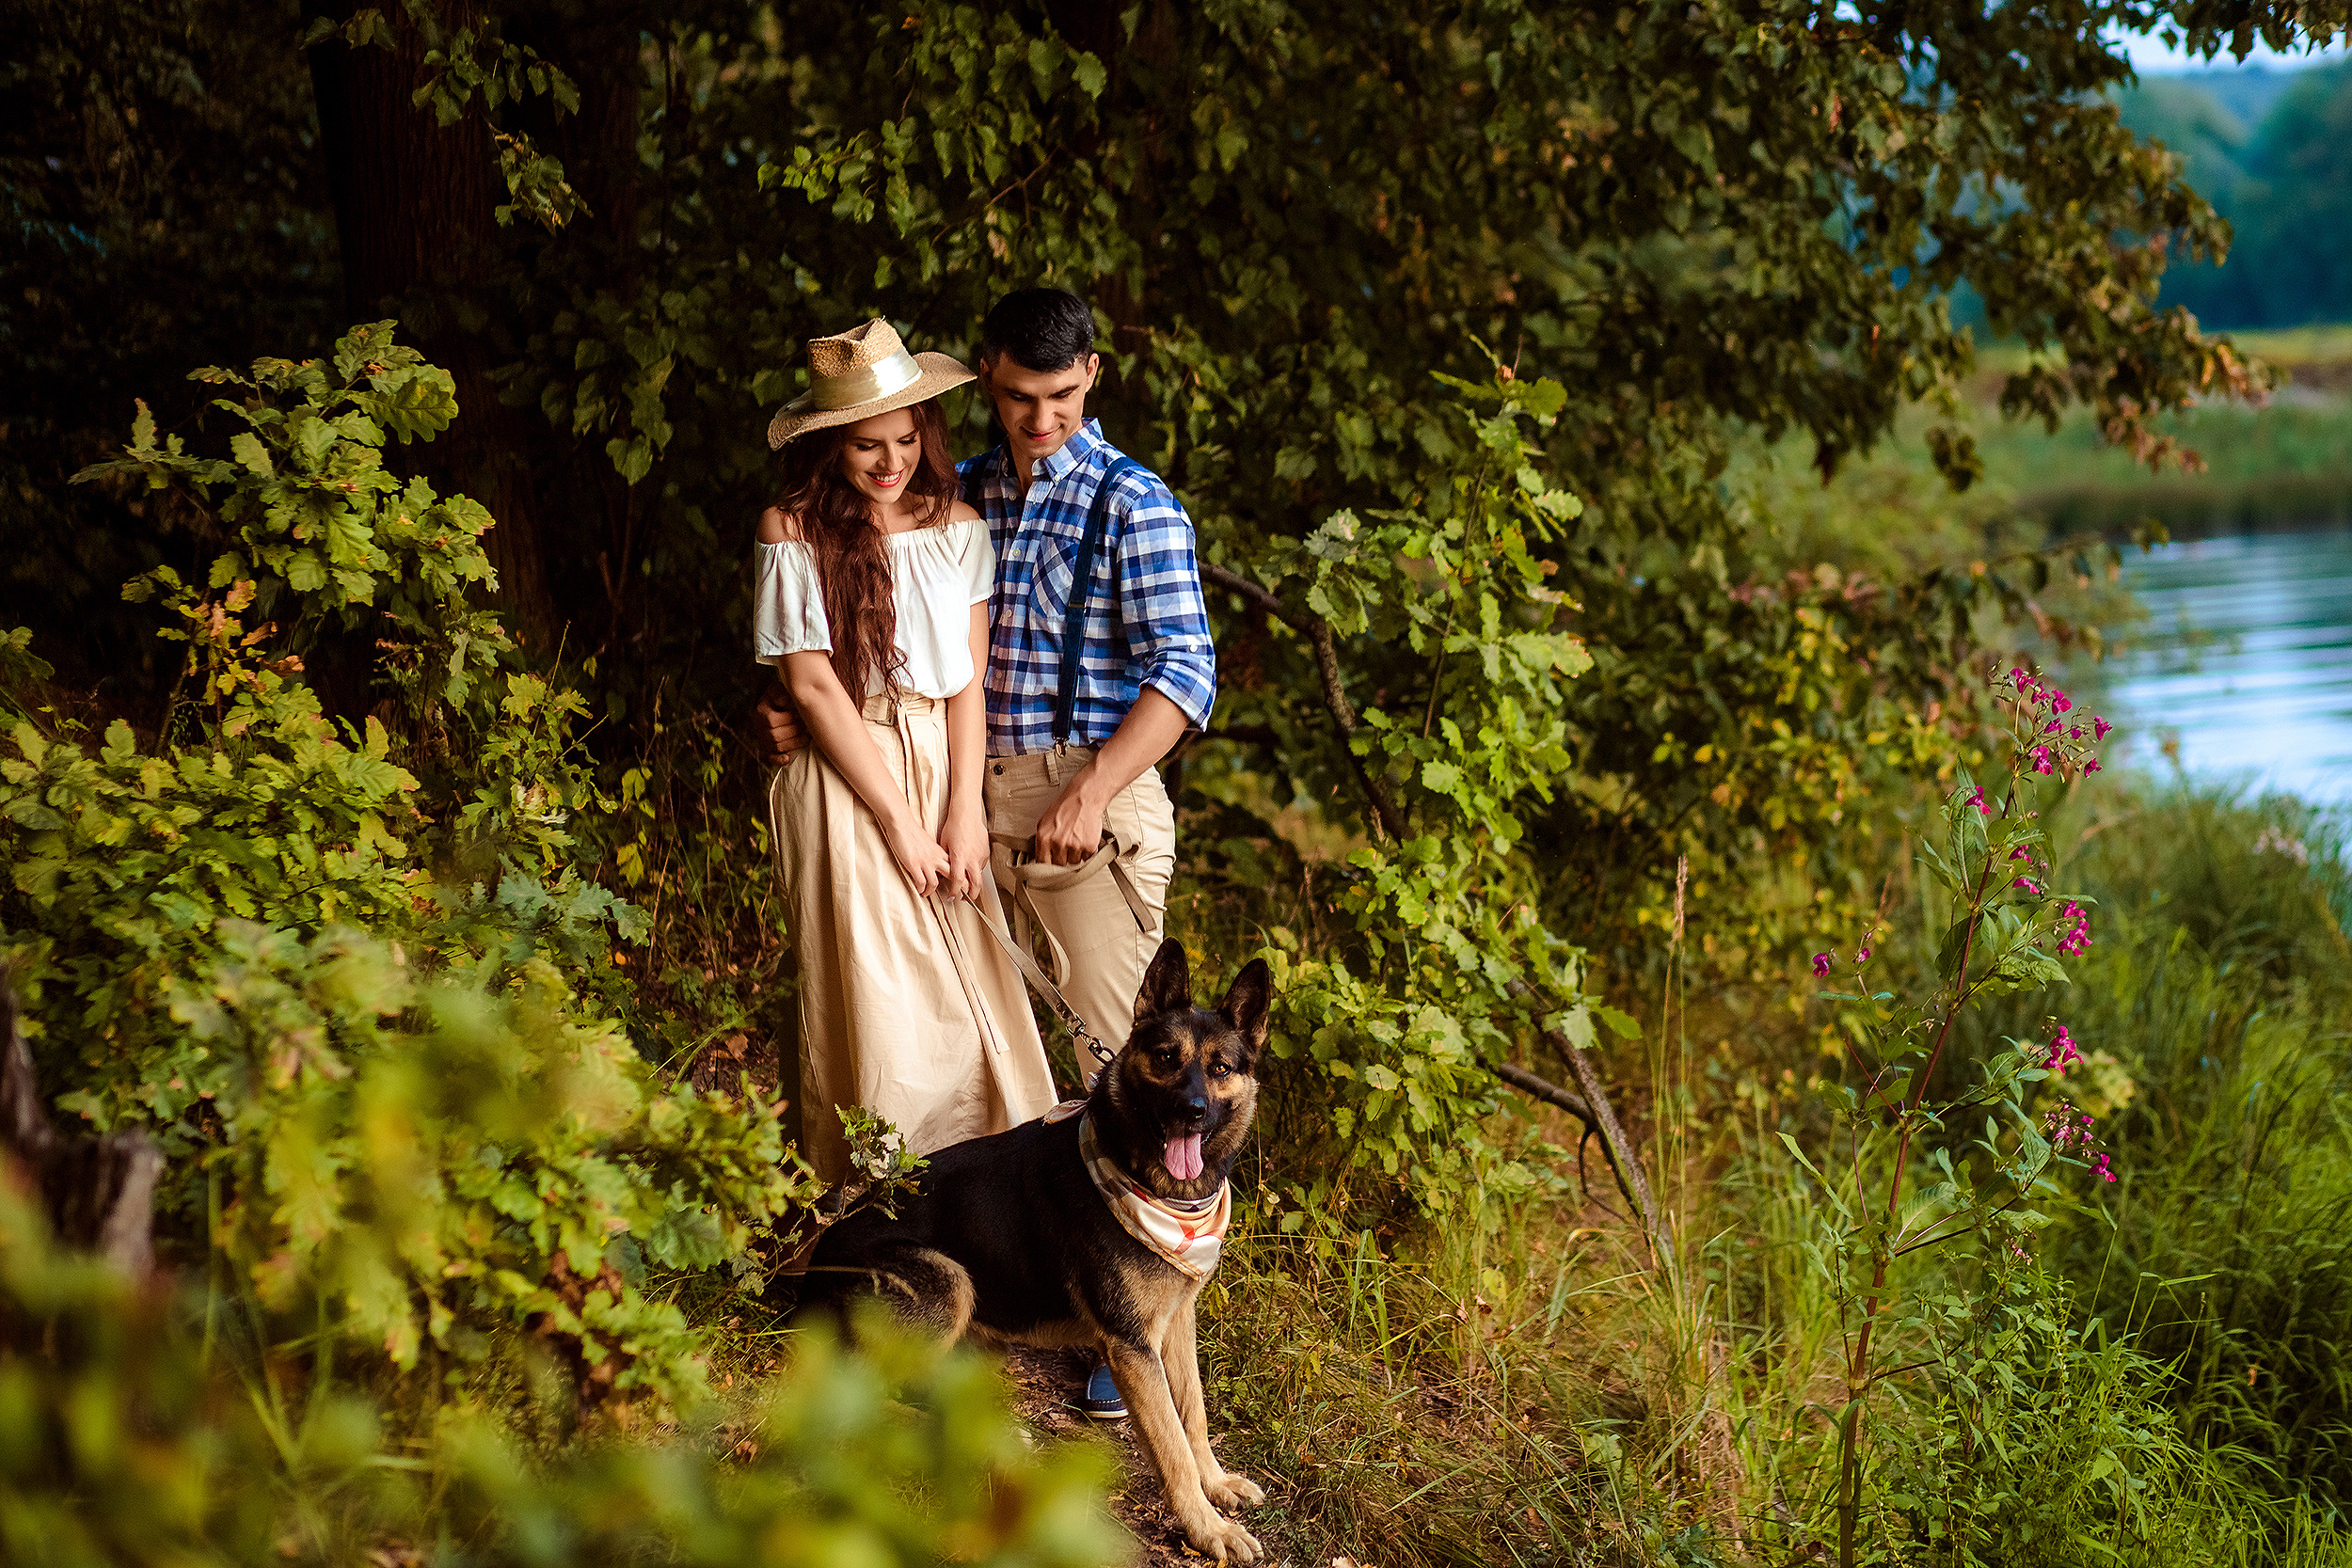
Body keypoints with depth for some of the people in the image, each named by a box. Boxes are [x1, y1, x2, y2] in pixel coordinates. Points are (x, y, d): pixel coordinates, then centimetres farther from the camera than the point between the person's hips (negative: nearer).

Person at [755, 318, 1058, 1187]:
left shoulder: (956, 527, 7)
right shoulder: (793, 531, -3)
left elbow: (968, 677, 4)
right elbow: (813, 684, -7)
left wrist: (964, 813, -7)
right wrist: (900, 823, -9)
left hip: (945, 770, 3)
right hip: (844, 781, -3)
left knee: (974, 1000, -1)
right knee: (876, 1009, -4)